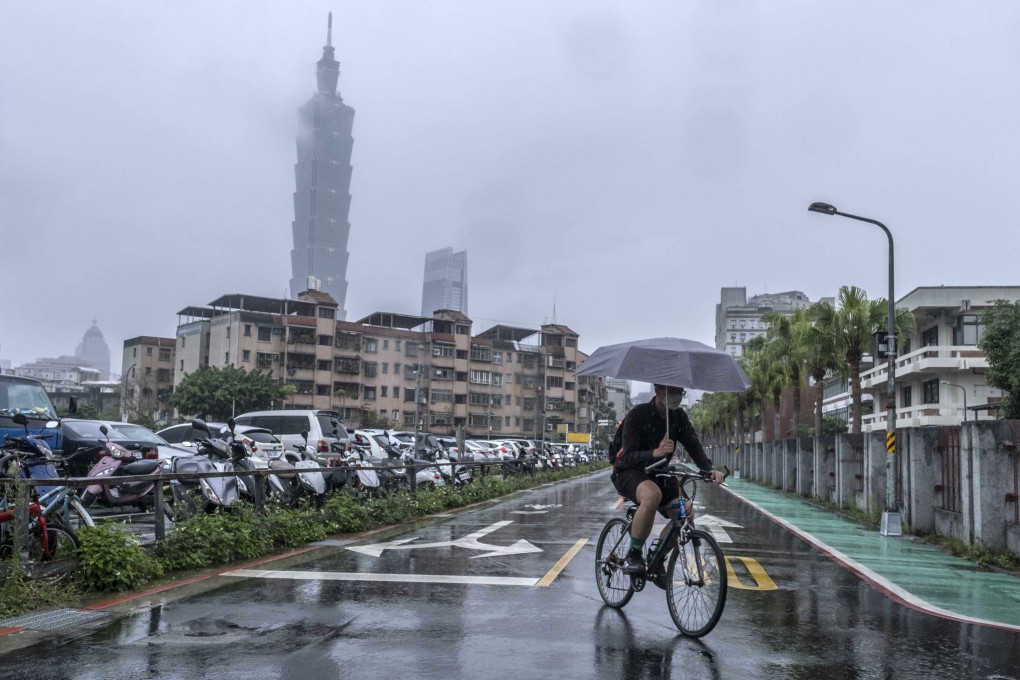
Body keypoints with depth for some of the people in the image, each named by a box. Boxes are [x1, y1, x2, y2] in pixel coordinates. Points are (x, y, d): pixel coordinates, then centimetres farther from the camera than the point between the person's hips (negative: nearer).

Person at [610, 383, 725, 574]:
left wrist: (709, 469, -29)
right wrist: (655, 453, -45)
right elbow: (629, 456, -26)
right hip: (629, 472, -6)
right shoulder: (638, 415, -20)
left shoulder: (679, 417, -3)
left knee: (686, 514, -14)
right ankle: (633, 555, -24)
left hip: (658, 473, 6)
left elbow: (693, 445, -10)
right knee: (652, 495, -39)